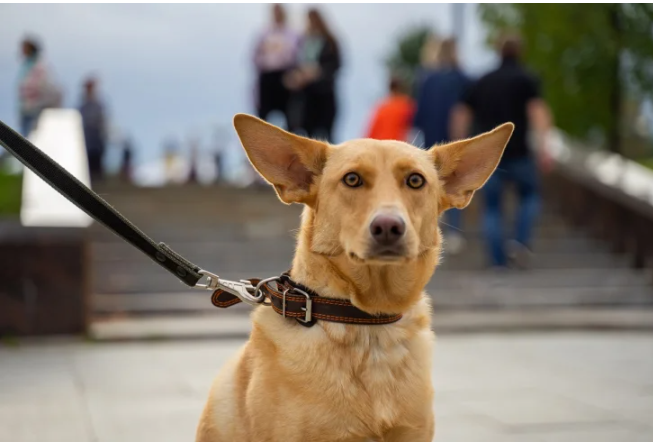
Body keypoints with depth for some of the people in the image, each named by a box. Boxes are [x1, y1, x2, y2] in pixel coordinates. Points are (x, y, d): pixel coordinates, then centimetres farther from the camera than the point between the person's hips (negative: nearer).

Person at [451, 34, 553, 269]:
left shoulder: (481, 82, 15)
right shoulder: (526, 79, 3)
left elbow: (461, 116, 13)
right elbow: (537, 110, -13)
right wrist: (542, 147, -22)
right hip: (517, 153, -3)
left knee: (492, 207, 9)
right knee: (530, 194, 18)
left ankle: (498, 259, -1)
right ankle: (521, 242, -1)